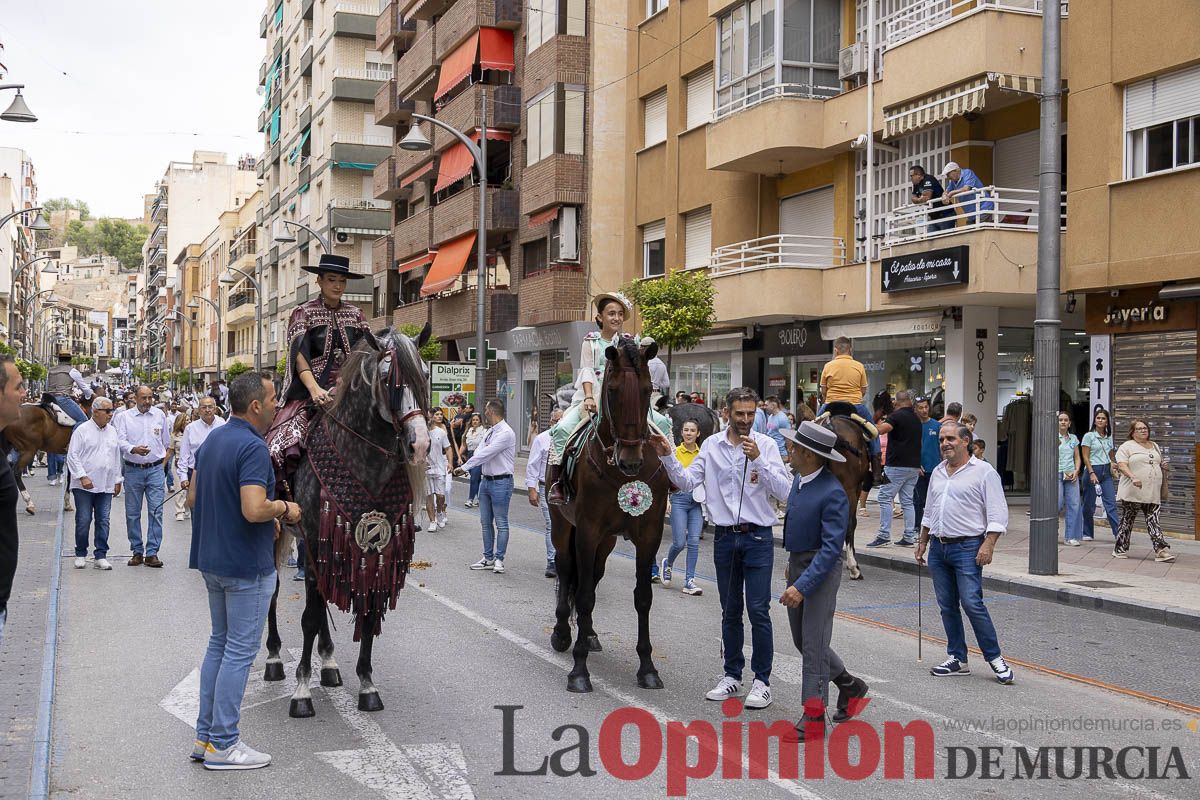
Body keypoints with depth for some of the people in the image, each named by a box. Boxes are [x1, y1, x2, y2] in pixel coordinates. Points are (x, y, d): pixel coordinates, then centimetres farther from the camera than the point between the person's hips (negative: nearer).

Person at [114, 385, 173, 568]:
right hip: (133, 470, 0)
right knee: (132, 513, 5)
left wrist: (166, 455, 27)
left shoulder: (159, 415, 8)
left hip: (155, 470, 1)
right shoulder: (124, 417, 1)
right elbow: (120, 441, -11)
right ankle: (137, 551, 15)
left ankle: (152, 552, -3)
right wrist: (134, 449, -27)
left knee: (156, 511, -6)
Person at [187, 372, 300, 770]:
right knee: (239, 652, -1)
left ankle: (205, 736, 22)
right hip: (247, 564, -9)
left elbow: (193, 497, 16)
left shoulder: (212, 439, 9)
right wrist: (284, 508, -12)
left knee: (219, 644, 18)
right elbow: (254, 509, -30)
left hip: (212, 559, 9)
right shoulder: (253, 447, -21)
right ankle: (223, 744, 6)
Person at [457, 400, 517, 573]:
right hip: (486, 480, 9)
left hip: (501, 482, -9)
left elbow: (486, 453, -21)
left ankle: (499, 559, 6)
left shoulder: (505, 433, -17)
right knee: (486, 522, 12)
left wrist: (464, 467, -17)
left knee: (501, 523, 0)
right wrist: (465, 468, -11)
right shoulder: (490, 431, 11)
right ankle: (488, 558, 20)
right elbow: (480, 452, 5)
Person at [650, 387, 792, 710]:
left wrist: (758, 459, -22)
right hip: (725, 538, 3)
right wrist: (667, 456, -13)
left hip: (758, 538, -3)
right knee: (730, 611, 12)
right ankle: (732, 676, 23)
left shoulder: (766, 445, -4)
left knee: (758, 610, -4)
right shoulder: (712, 445, 3)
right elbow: (686, 481, 0)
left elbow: (784, 491, -13)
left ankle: (762, 680, 5)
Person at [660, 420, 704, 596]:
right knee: (679, 542, -5)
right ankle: (667, 564, 26)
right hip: (679, 498, -3)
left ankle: (689, 581, 3)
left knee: (694, 541, -3)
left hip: (697, 500, 3)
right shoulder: (675, 452, -2)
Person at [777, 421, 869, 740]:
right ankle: (849, 684, 37)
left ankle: (813, 716, 7)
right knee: (801, 639, 18)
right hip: (797, 563, 9)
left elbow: (831, 547, -25)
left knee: (813, 642, -3)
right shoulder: (799, 480, 3)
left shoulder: (833, 493, -23)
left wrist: (802, 586, -28)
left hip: (822, 569, -9)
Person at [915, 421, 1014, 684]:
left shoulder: (983, 471, -6)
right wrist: (922, 543, 21)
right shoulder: (937, 473, 15)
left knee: (972, 603, -13)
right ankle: (957, 659, 17)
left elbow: (998, 514, -10)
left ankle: (995, 658, -2)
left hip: (968, 547, -7)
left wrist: (988, 545, -19)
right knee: (947, 606, 9)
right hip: (938, 547, 7)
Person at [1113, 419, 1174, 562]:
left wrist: (1164, 466, 6)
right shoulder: (1127, 447, -2)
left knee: (1153, 521, -3)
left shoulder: (1155, 446, 19)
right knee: (1127, 521, 3)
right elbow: (1122, 465, -14)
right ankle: (1121, 549, 11)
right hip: (1132, 492, -5)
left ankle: (1161, 550, -10)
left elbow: (1160, 464, 30)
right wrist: (1133, 477, -30)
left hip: (1152, 493, 5)